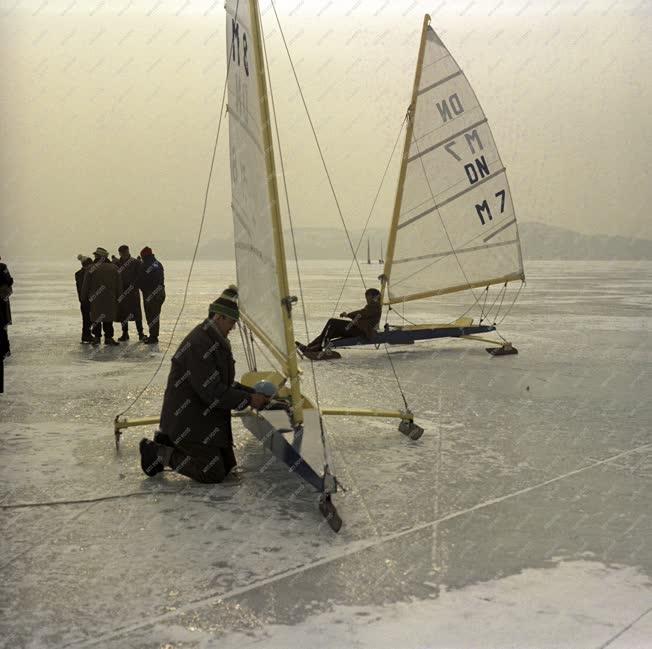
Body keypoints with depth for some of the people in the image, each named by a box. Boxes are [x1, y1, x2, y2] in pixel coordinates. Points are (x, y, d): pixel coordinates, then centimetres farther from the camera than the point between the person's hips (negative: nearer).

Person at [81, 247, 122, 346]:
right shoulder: (113, 268, 4)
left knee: (96, 318, 7)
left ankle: (96, 337, 8)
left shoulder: (91, 268, -6)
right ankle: (108, 338, 6)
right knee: (108, 319, 6)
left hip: (95, 299, -2)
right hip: (110, 299, 2)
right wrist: (118, 296, 13)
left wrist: (84, 297, 6)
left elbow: (85, 285, -3)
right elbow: (119, 285, 7)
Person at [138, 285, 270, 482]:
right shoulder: (198, 343, -23)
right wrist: (248, 400, -19)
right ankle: (158, 452, 2)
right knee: (213, 473, -11)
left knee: (228, 466, 13)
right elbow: (210, 392, -26)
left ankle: (169, 443, 19)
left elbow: (224, 384, 18)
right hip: (187, 420, -10)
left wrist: (253, 392, 3)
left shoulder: (217, 341, 11)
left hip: (209, 418, 10)